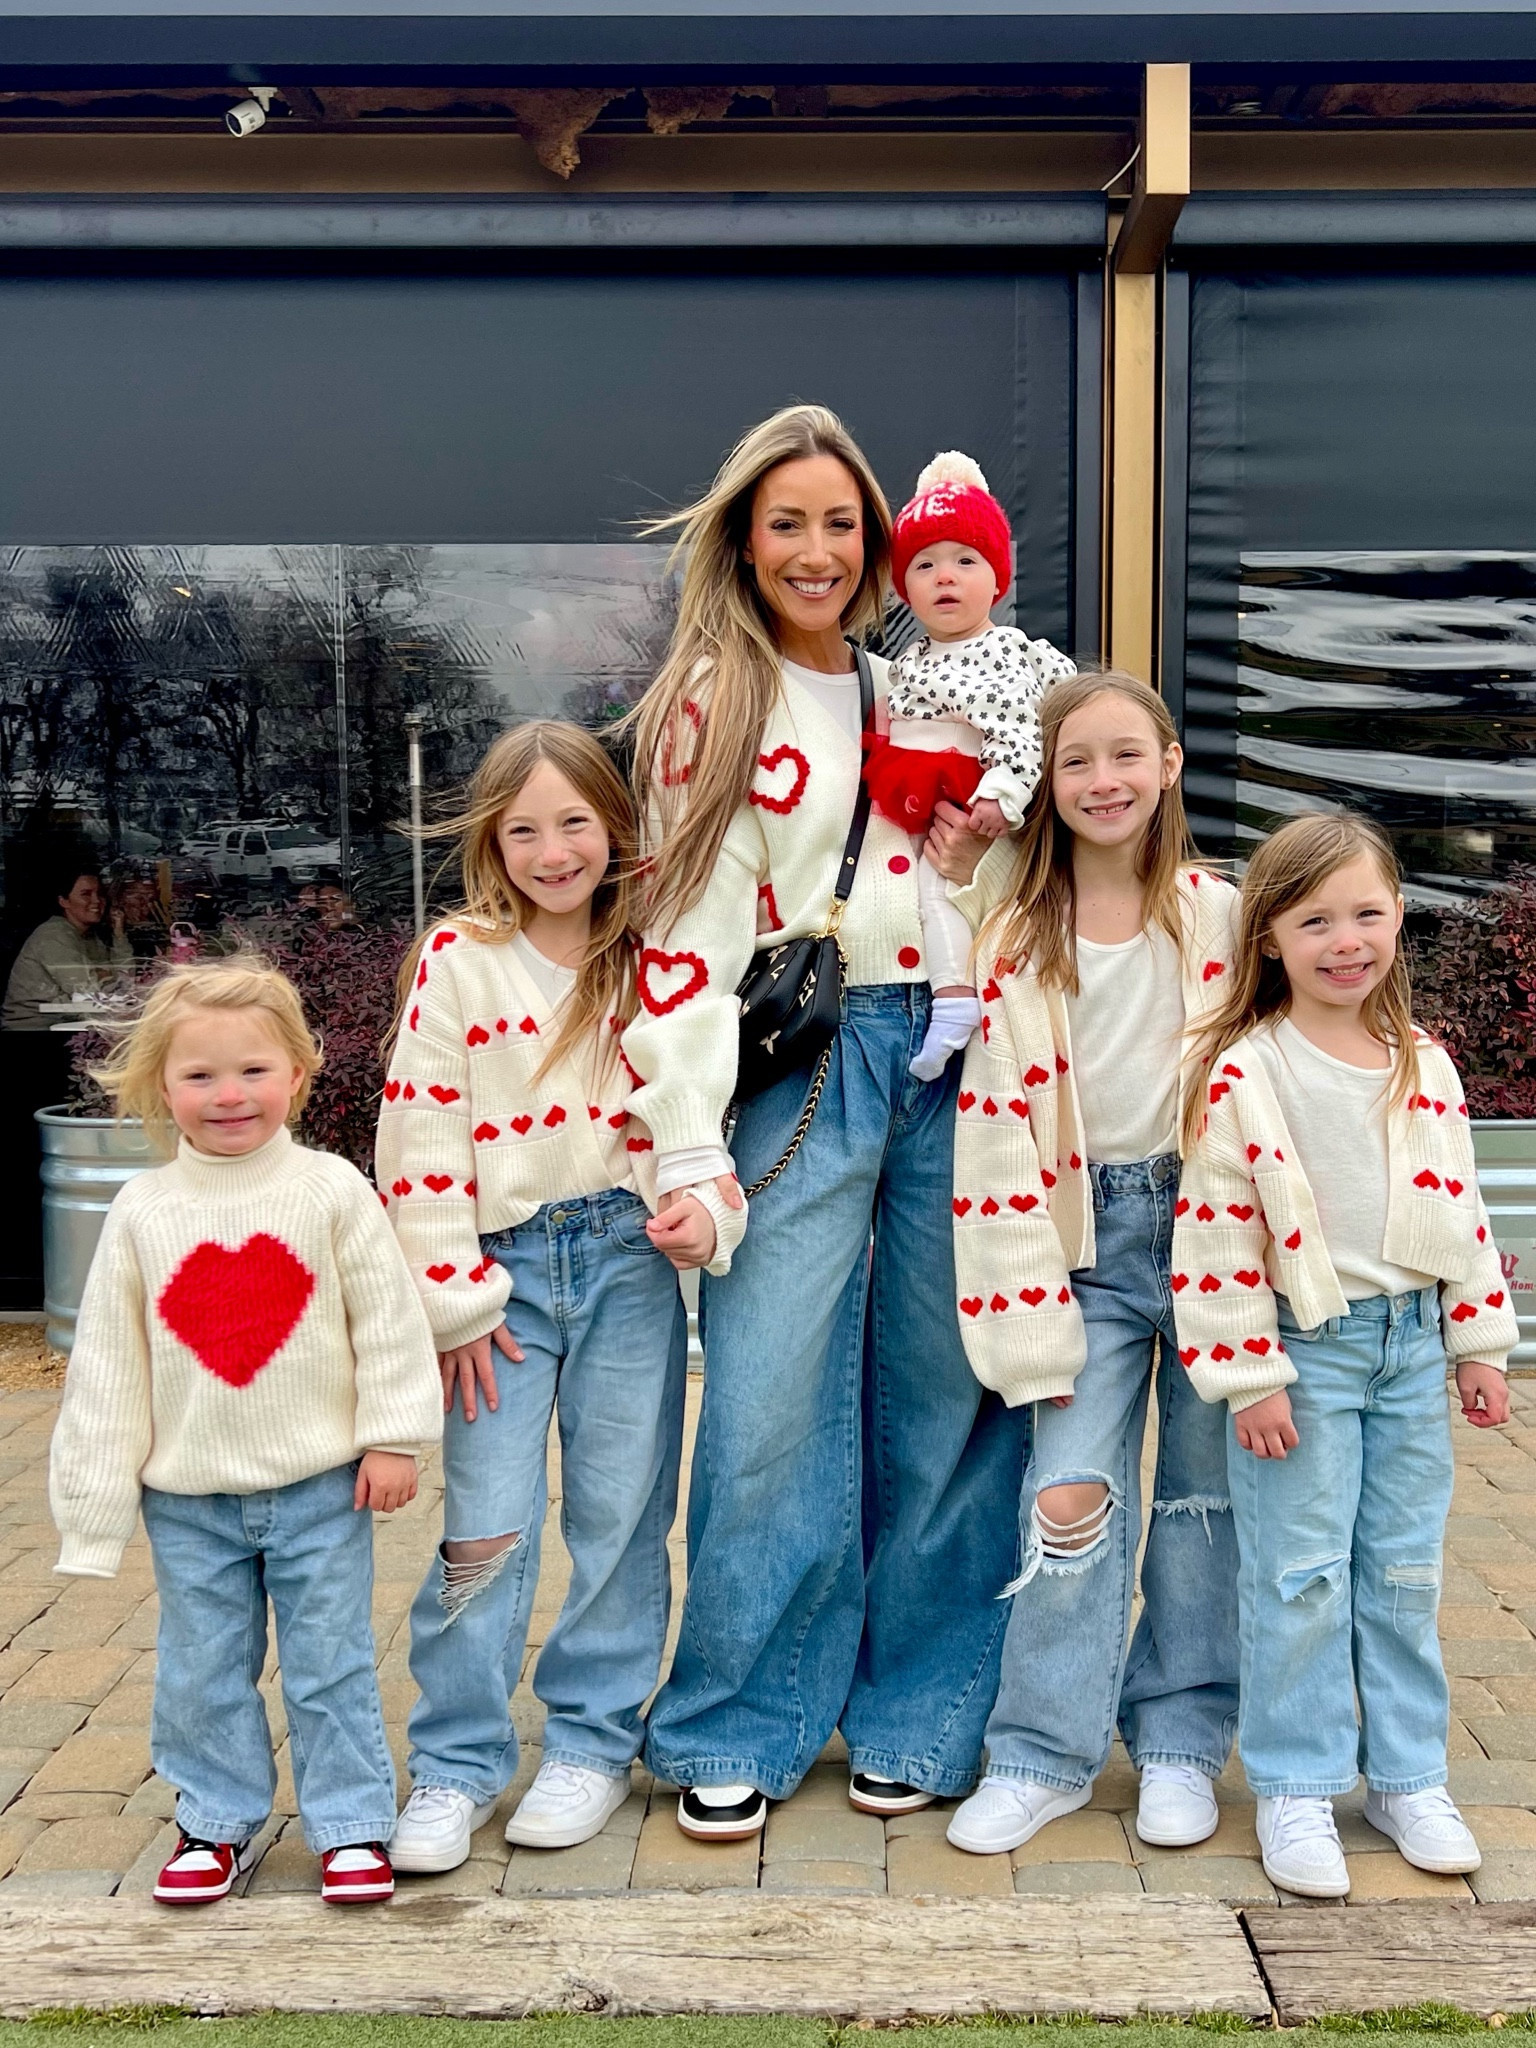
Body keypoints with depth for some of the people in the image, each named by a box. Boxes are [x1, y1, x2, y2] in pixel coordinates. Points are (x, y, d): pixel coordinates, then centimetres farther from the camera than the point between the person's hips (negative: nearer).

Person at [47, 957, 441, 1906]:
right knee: (202, 1673, 14)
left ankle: (352, 1825, 24)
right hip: (189, 1499, 2)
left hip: (320, 1485, -2)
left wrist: (394, 1437, -6)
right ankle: (219, 1822, 34)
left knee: (332, 1666, 8)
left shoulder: (333, 1191, -9)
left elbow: (389, 1319, -4)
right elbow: (106, 1363, 1)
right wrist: (96, 1497, 2)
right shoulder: (142, 1212, -4)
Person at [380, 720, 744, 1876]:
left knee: (619, 1518, 8)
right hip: (505, 1265, -1)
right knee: (485, 1527, -2)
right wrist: (453, 1299, -5)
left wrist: (704, 1208, -13)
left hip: (629, 1259, 2)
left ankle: (594, 1741, 24)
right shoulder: (456, 962, 1)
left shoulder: (651, 958, 6)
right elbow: (422, 1139, -2)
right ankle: (458, 1763, 14)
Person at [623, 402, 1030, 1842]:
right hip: (796, 1072, -3)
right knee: (770, 1407, -5)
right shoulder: (712, 701, 4)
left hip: (944, 1056, 4)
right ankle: (742, 1733, 13)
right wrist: (689, 1149, -12)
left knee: (940, 1398, 7)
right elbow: (686, 930, -5)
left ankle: (916, 1718, 22)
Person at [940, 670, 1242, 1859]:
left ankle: (1183, 1739, 25)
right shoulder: (1017, 944, -1)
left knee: (1207, 1490, 8)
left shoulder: (1222, 917, 0)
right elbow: (1002, 1144, -4)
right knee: (1073, 1493, -6)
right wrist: (1037, 1335, -9)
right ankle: (1047, 1751, 10)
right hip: (1089, 1237, -1)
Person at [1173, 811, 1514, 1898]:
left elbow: (1462, 1208, 12)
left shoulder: (1427, 1066, 5)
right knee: (1301, 1576, 1)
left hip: (1411, 1341, 5)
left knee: (1406, 1572, 13)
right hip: (1304, 1350, -5)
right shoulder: (1241, 1077, -12)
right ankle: (1296, 1789, 16)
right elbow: (1217, 1235, -12)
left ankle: (1407, 1776, 27)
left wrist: (1479, 1342, 10)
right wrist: (1249, 1375, -13)